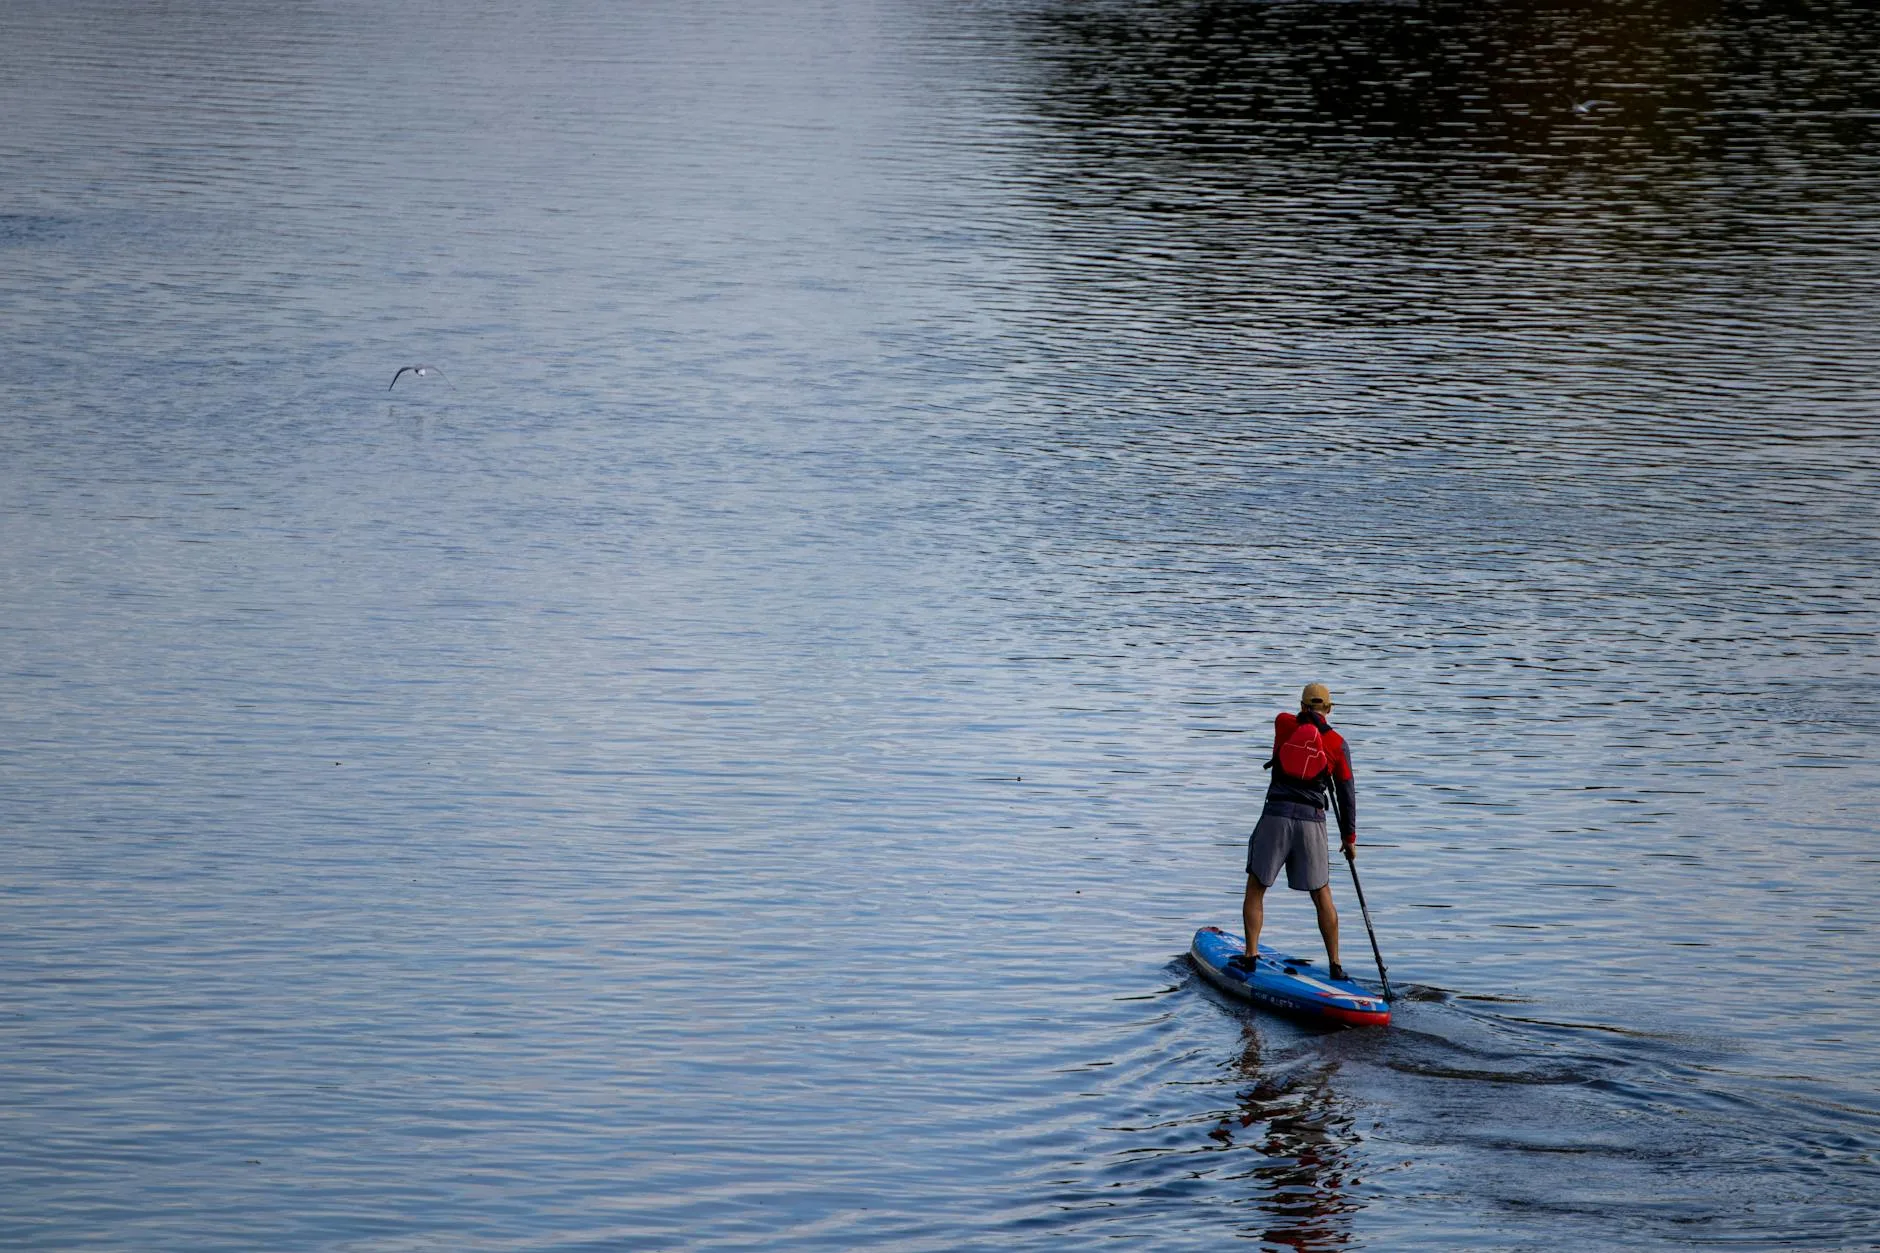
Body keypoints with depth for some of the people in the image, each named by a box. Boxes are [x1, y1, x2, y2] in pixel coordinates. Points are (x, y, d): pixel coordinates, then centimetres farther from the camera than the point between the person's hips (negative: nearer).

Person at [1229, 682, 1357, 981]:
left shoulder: (1284, 724, 4)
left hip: (1276, 816, 0)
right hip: (1312, 821, 1)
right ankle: (1335, 965, 10)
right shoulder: (1337, 744, 3)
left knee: (1255, 888, 10)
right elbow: (1347, 794, 7)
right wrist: (1349, 836, 15)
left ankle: (1250, 956, 3)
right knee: (1322, 896, 9)